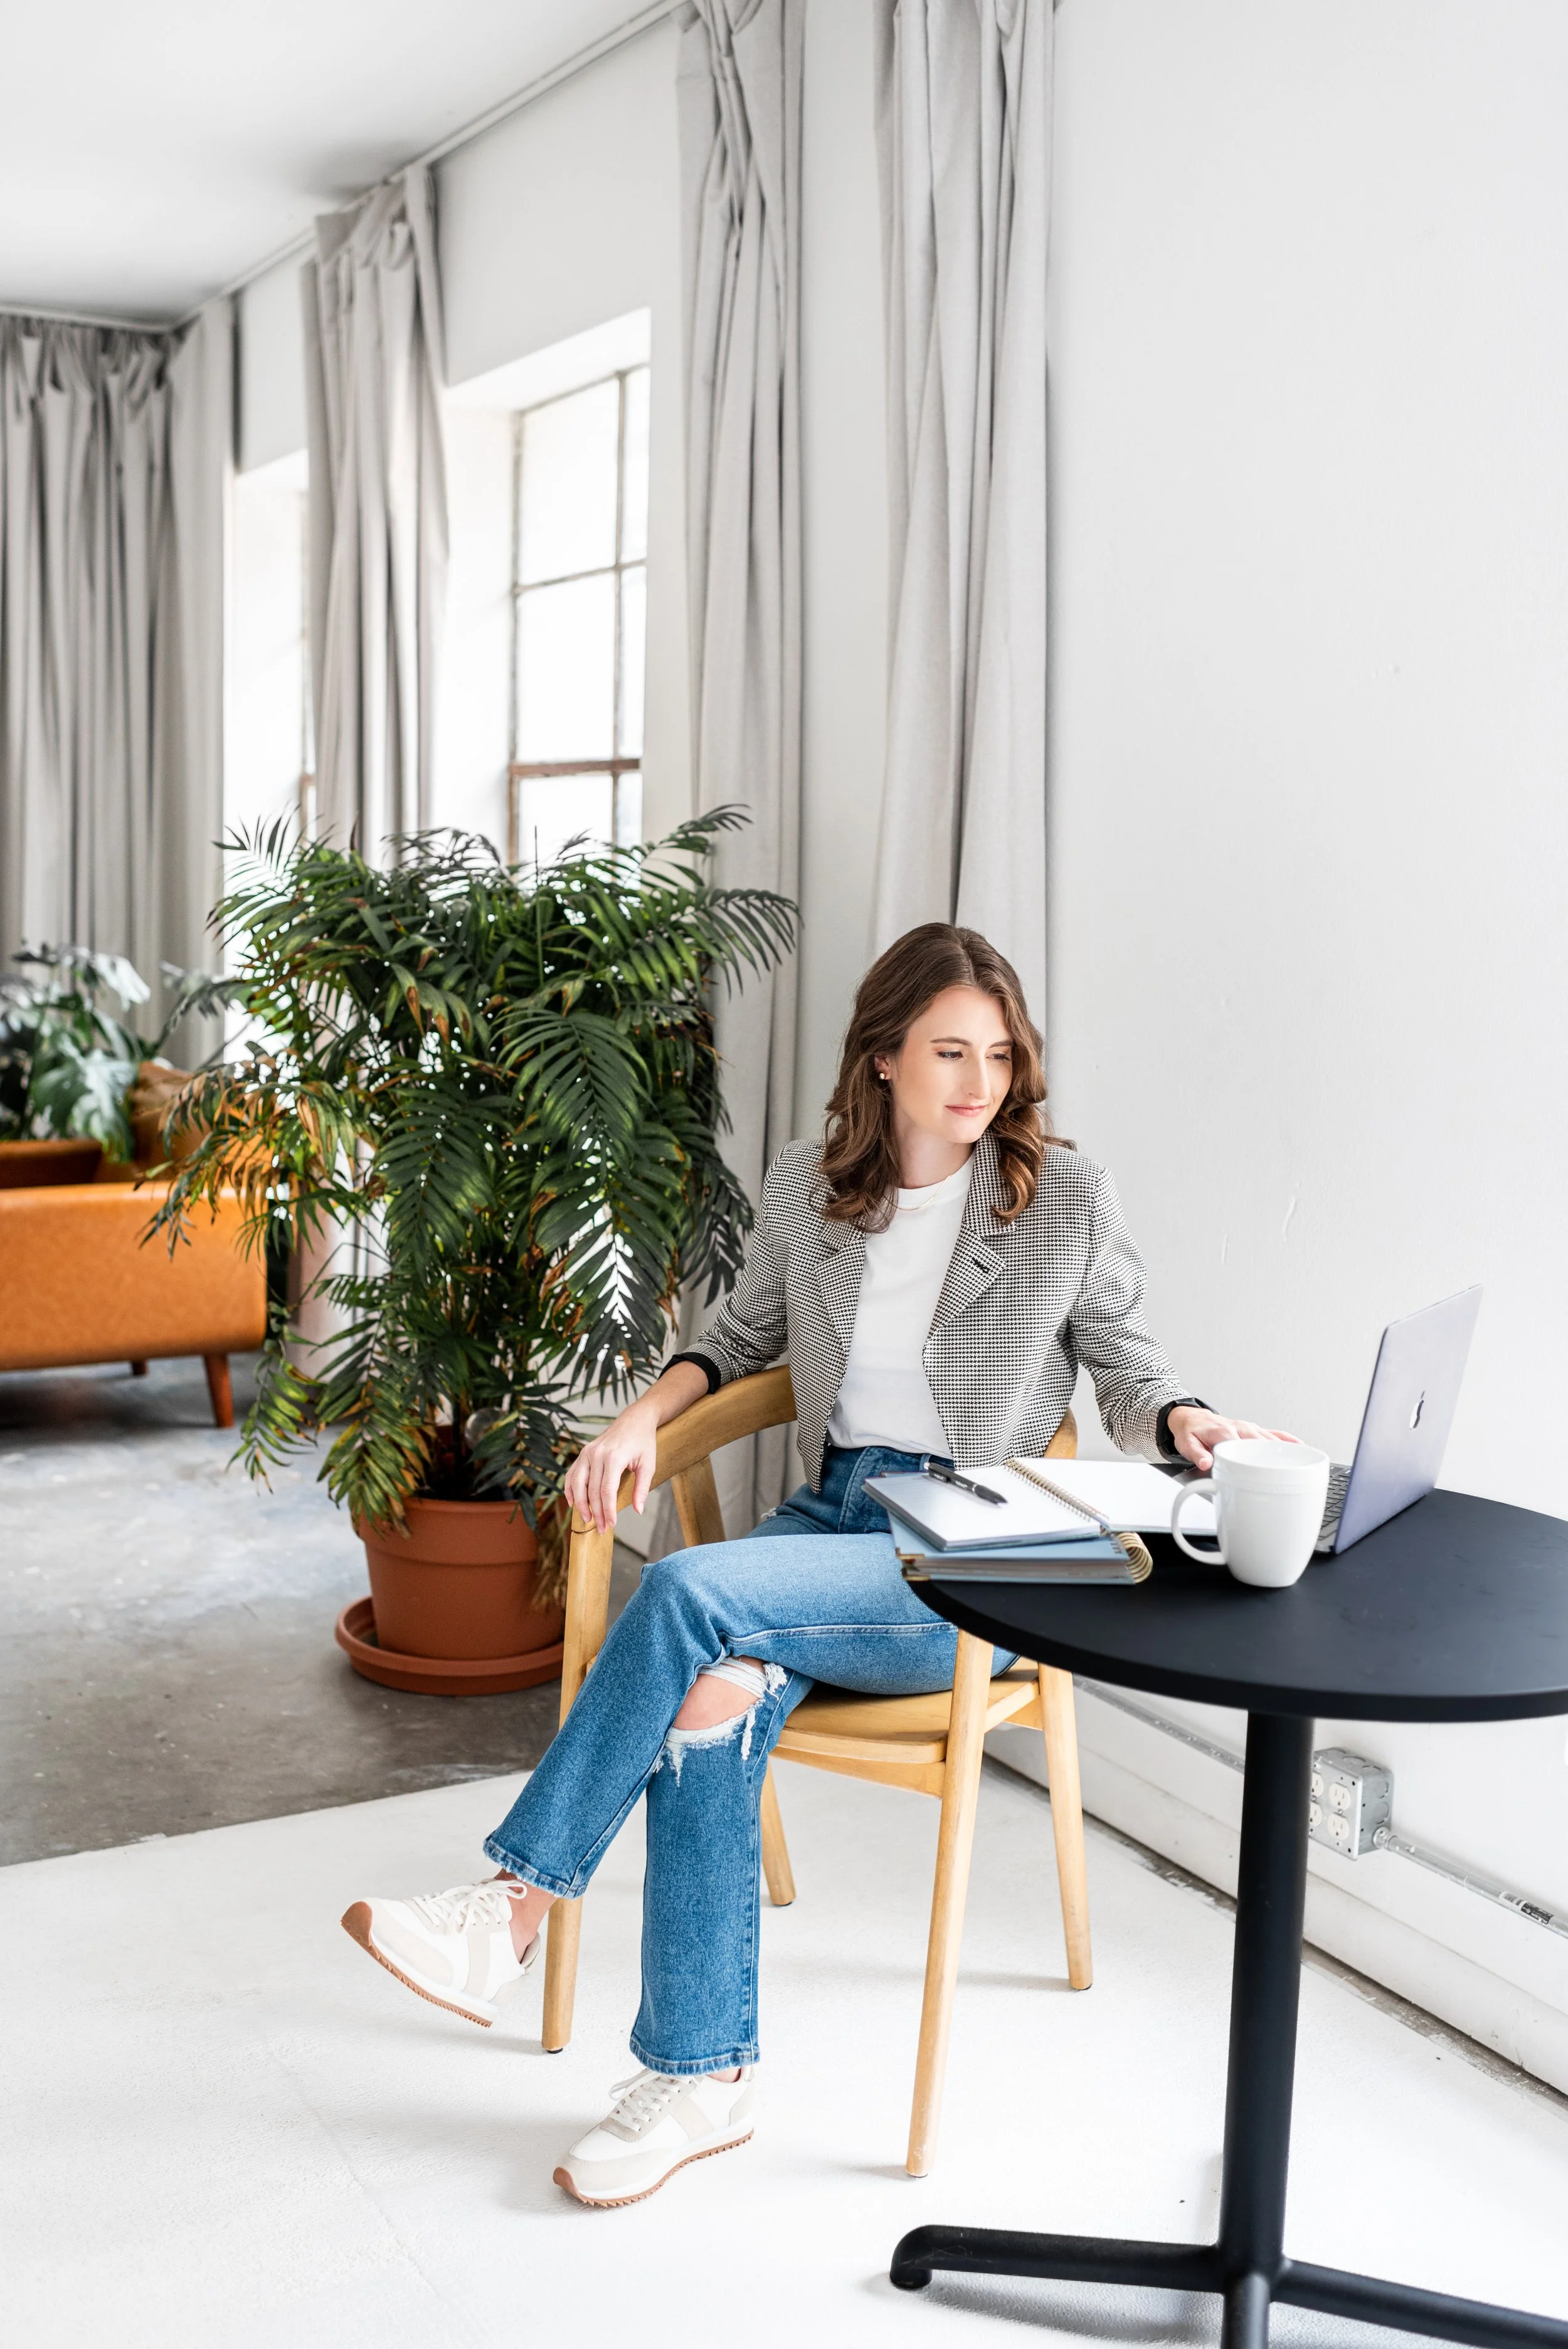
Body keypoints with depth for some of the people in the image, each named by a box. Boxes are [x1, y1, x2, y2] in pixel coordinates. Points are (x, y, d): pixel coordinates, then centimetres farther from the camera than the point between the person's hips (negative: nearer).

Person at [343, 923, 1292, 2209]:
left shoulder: (1070, 1199, -2)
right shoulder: (805, 1189, 7)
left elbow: (1124, 1357, 7)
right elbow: (745, 1332, 21)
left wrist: (1188, 1424, -15)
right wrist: (646, 1416, 3)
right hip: (830, 1514, 4)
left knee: (687, 1592, -28)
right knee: (712, 1695, -29)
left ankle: (516, 1909, -14)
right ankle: (705, 2076, -17)